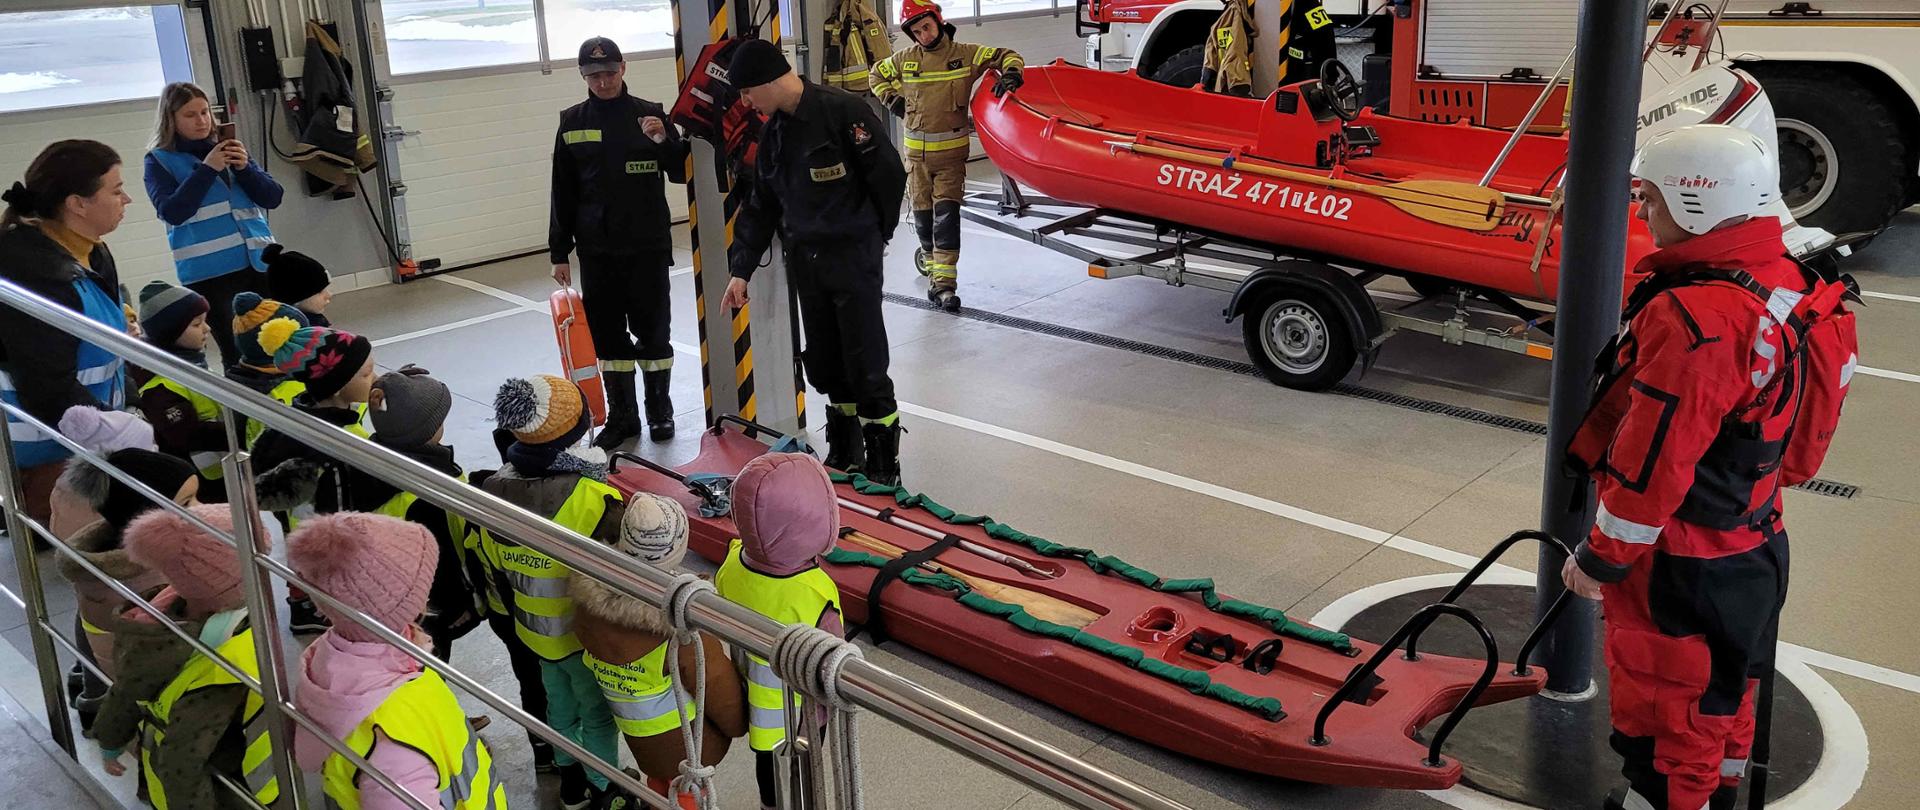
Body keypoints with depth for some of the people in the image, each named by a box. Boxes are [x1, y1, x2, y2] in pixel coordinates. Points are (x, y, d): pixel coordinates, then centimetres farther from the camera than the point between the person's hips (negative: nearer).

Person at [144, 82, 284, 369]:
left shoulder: (229, 148, 14)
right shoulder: (160, 161, 4)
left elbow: (273, 198, 9)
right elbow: (173, 212, -11)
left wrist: (244, 168, -8)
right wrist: (207, 169, -14)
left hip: (258, 262, 4)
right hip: (209, 273, -3)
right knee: (237, 356, -3)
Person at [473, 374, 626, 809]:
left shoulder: (493, 491, -13)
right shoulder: (592, 500, -34)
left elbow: (493, 564, 1)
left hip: (534, 629, 6)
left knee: (560, 703, 28)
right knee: (598, 712, 19)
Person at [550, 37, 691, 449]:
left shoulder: (649, 114, -2)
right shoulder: (572, 122, 3)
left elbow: (681, 173, -2)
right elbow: (563, 193, 6)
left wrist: (664, 140, -21)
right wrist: (559, 252, 5)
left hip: (649, 246, -2)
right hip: (597, 250, 2)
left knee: (653, 330, 6)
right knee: (607, 334, 7)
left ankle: (660, 411, 21)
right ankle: (622, 416, 18)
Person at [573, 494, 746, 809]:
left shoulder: (589, 599, -22)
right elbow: (722, 693, -21)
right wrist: (738, 724, 0)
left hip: (639, 735, 5)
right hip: (688, 736, -5)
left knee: (658, 781, 32)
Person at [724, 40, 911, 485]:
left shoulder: (843, 111, -15)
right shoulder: (774, 131, 10)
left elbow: (889, 176, -12)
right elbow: (759, 206, 14)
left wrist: (873, 236, 2)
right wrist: (741, 269, 8)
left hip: (853, 259, -7)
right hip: (804, 261, 7)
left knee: (866, 367, -5)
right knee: (825, 364, 12)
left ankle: (883, 468, 5)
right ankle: (843, 456, 27)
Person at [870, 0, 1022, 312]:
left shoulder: (965, 54, -2)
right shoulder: (904, 59, 4)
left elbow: (1007, 56, 2)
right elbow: (878, 74, 23)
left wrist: (1010, 74, -19)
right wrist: (893, 99, 9)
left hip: (951, 149, -3)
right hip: (916, 149, 3)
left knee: (947, 212, -11)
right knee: (922, 212, 8)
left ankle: (943, 282, -12)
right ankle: (930, 254, 35)